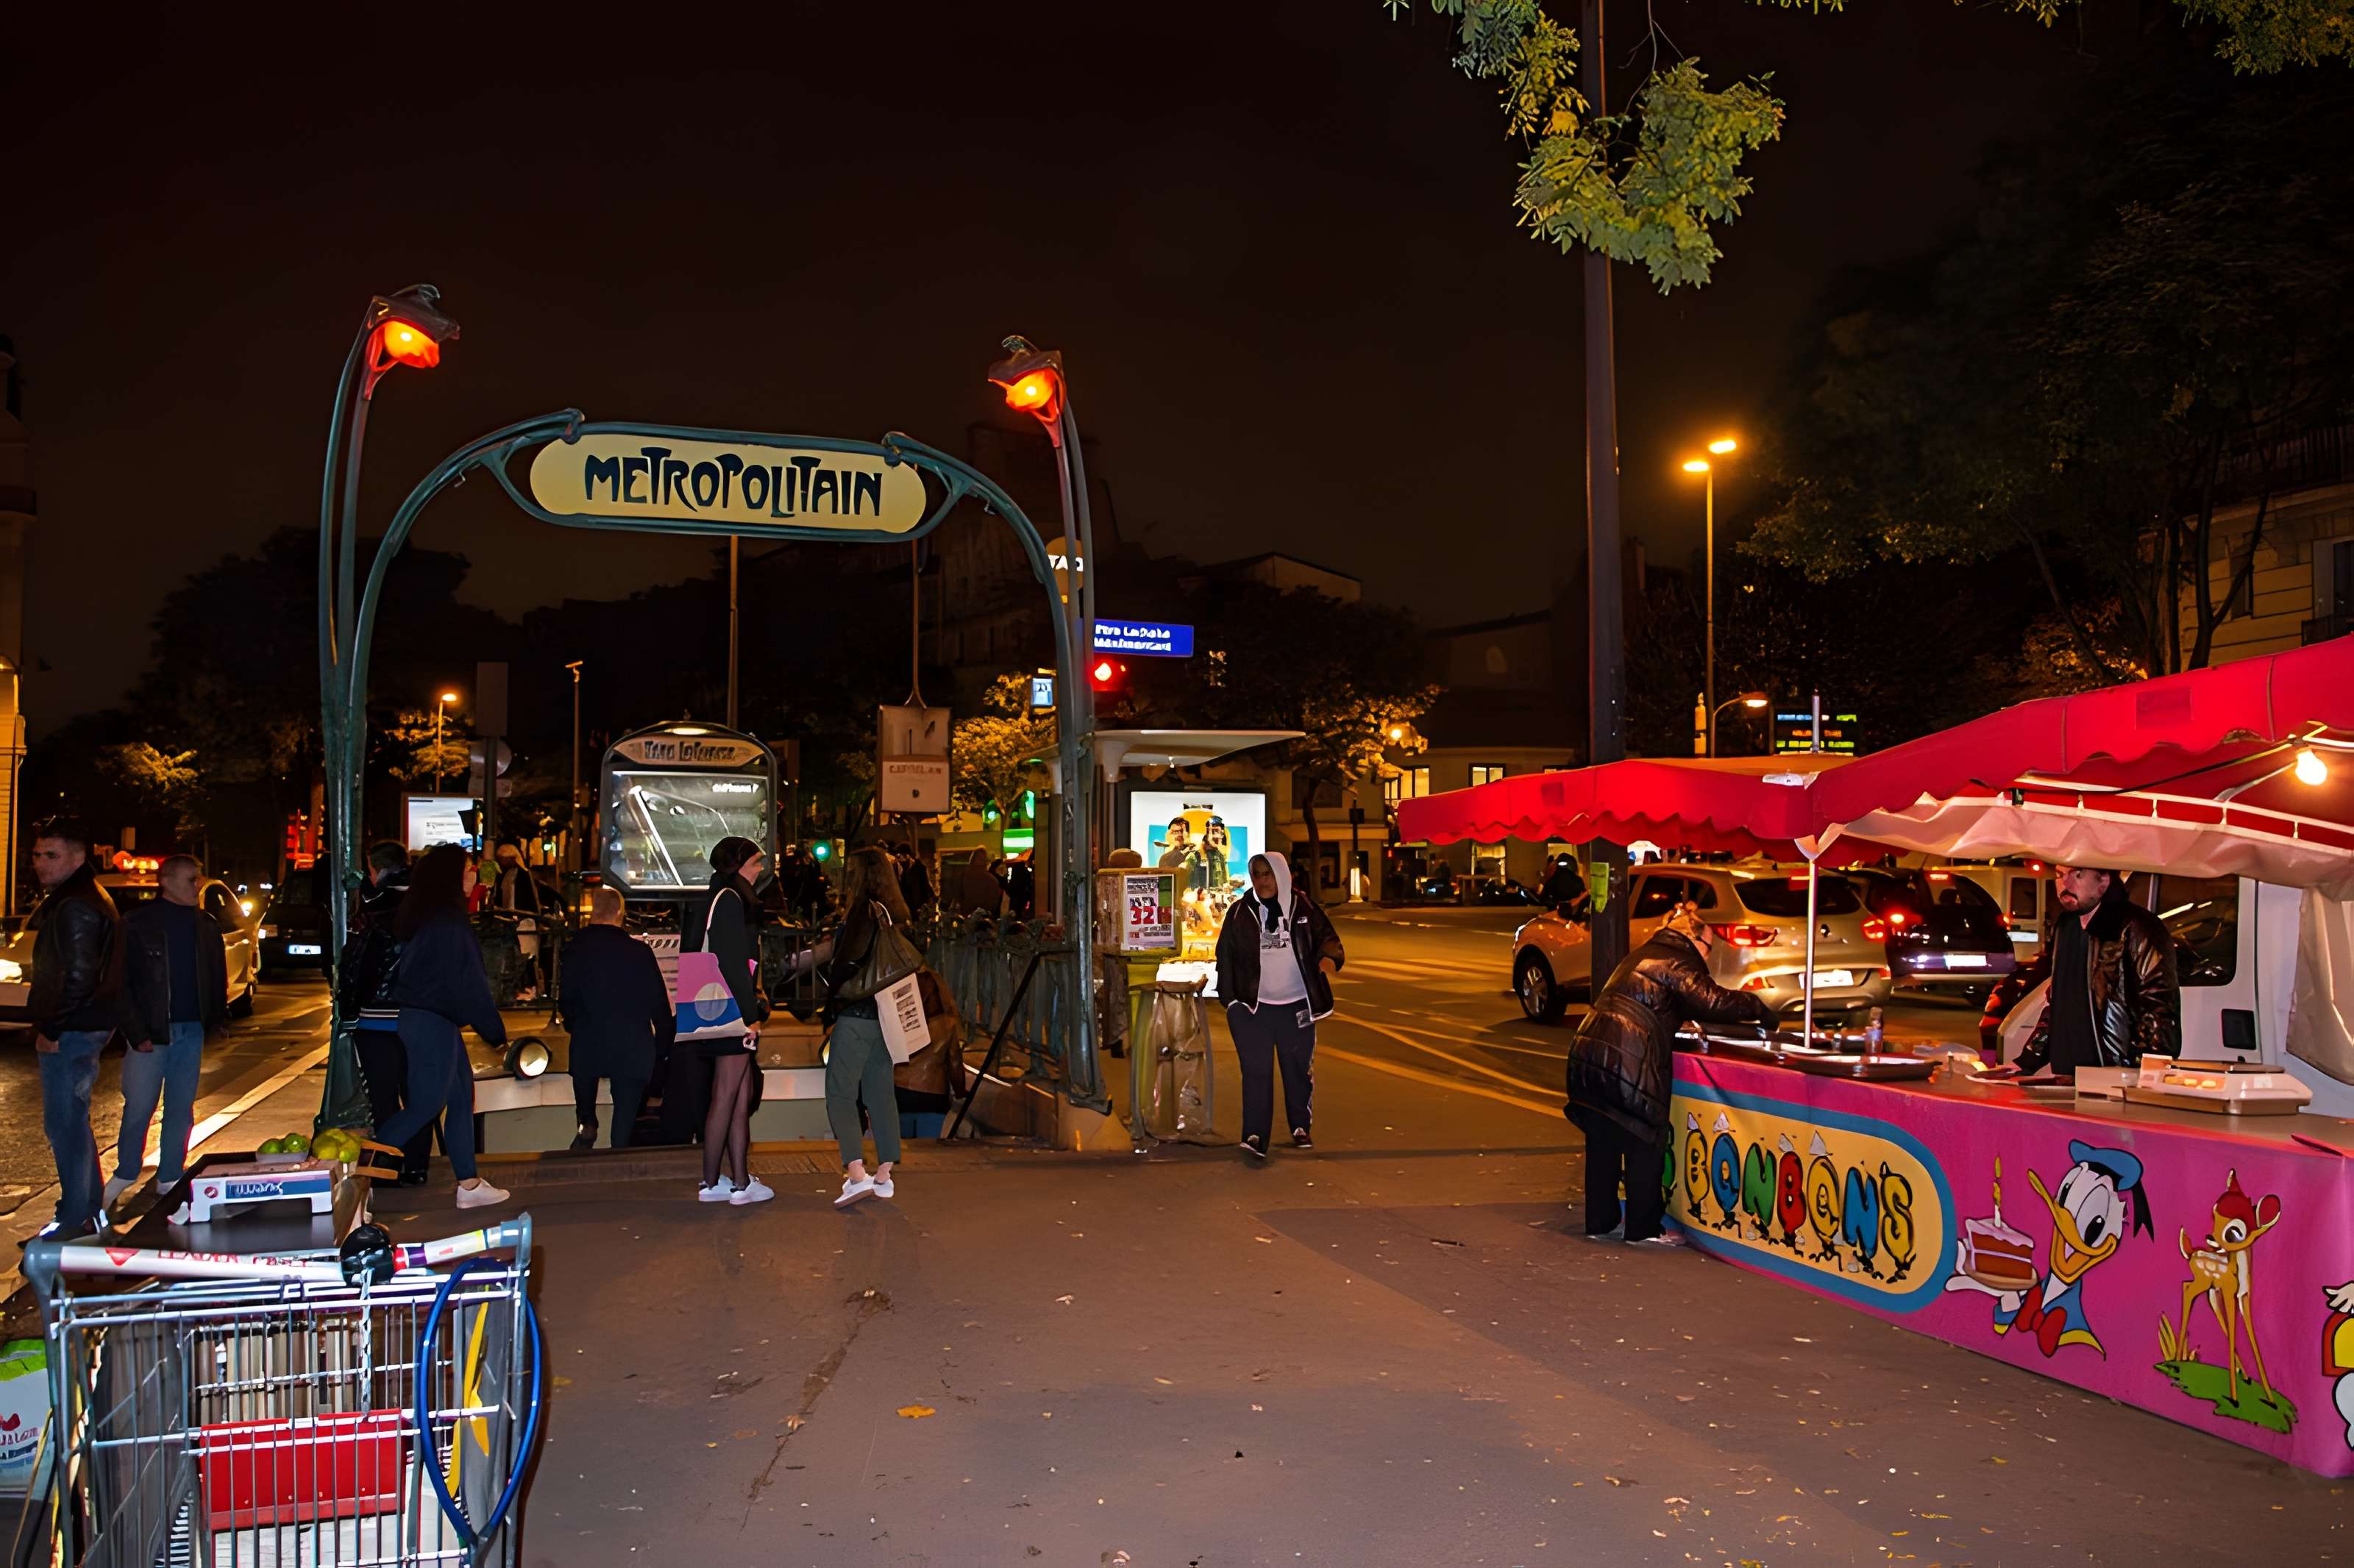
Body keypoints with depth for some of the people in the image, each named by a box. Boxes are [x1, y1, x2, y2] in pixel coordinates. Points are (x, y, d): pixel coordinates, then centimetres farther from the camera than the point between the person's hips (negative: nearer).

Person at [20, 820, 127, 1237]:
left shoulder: (75, 908, -18)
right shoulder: (90, 898, 15)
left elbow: (78, 976, -23)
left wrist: (51, 1028, -18)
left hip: (71, 1031, -11)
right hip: (87, 1028, 11)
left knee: (64, 1123, -4)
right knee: (72, 1121, 18)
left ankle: (75, 1219, 4)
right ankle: (90, 1210, 27)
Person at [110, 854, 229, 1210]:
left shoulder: (205, 926, 11)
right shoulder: (138, 924, -2)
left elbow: (217, 977, 16)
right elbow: (121, 981, -4)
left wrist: (215, 1020, 4)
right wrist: (136, 1032, -11)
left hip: (191, 1032, 4)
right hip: (149, 1033, -4)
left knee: (181, 1110, 7)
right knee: (138, 1108, -1)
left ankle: (169, 1178, 15)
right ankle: (124, 1176, 16)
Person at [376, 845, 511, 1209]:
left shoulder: (422, 917, 12)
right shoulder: (448, 921, -17)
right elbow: (466, 982, -16)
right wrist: (495, 1029, -9)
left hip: (419, 1015, 10)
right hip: (434, 1023, -10)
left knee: (461, 1098, 12)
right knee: (425, 1104, -3)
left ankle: (469, 1185, 16)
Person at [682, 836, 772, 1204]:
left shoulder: (726, 898, 19)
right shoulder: (729, 899, -11)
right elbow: (732, 963, -17)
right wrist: (750, 1016, -17)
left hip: (733, 1016, 10)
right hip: (732, 1016, -10)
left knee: (741, 1098, 9)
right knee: (726, 1098, -4)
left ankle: (740, 1182, 11)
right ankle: (711, 1183, 2)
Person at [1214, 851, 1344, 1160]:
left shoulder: (1304, 907, 2)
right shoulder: (1240, 912, 4)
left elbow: (1327, 937, 4)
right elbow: (1226, 956, 7)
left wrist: (1329, 958, -20)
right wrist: (1230, 999, 1)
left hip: (1297, 1006, 1)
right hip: (1253, 1007, -1)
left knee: (1299, 1069, 10)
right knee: (1256, 1071, -8)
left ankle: (1301, 1128, 27)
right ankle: (1254, 1136, -8)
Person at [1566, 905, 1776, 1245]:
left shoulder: (1639, 958, 24)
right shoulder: (1678, 964, -3)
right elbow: (1712, 1001, -14)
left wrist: (1682, 1020, 31)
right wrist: (1760, 1009, -2)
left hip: (1587, 1051, 8)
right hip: (1628, 1063, -8)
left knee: (1602, 1143, 15)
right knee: (1645, 1145, 4)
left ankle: (1600, 1222, 22)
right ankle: (1644, 1228, 11)